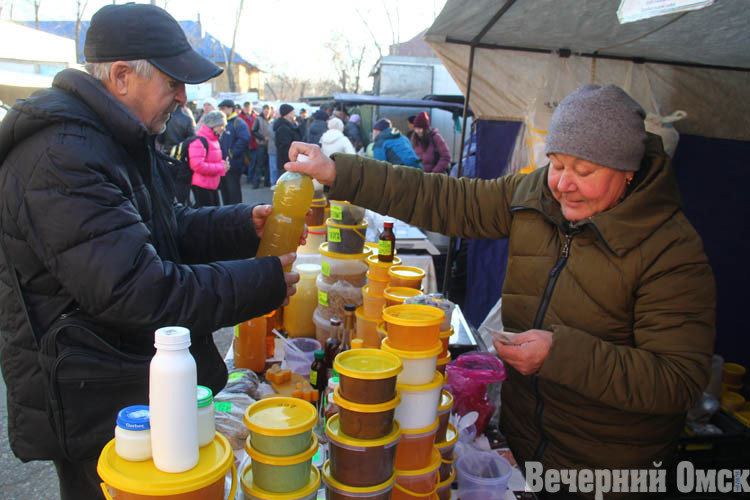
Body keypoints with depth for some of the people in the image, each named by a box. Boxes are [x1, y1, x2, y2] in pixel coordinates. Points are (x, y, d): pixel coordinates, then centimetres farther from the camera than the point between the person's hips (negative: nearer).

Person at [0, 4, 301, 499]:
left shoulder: (116, 139, 8)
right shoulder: (61, 159, -27)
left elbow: (170, 229, 13)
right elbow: (131, 289, -33)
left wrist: (247, 224, -3)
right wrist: (263, 281, -25)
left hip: (137, 380, 10)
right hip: (92, 405, -9)